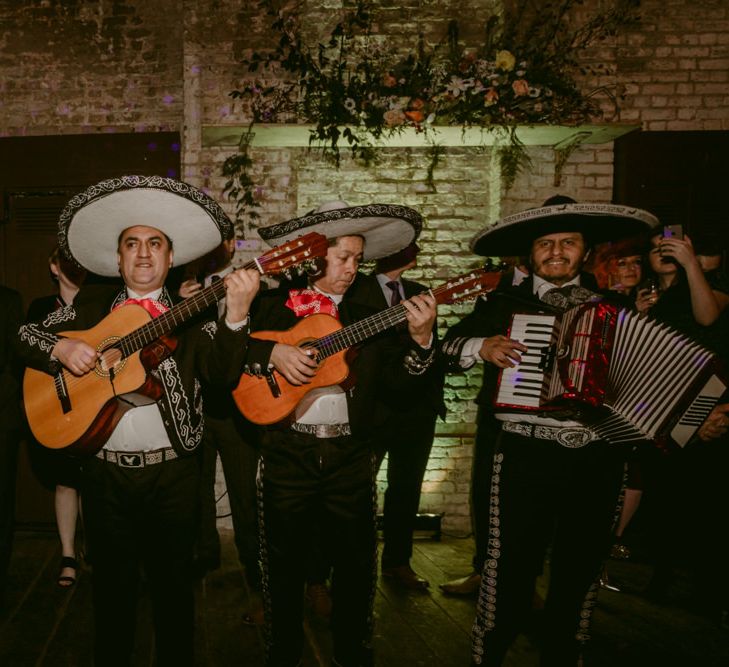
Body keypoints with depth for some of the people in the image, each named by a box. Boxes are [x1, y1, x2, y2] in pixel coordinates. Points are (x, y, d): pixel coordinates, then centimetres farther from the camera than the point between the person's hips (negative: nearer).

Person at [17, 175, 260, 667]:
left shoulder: (192, 312, -1)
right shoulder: (91, 305, 7)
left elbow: (224, 373, -13)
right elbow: (25, 336, 10)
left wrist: (237, 314, -29)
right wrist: (61, 348, -11)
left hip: (173, 473, -1)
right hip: (105, 472, 2)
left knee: (173, 583, 12)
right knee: (112, 583, 16)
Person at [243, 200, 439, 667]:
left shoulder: (368, 317, 8)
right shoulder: (272, 307, 3)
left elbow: (402, 388, 0)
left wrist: (421, 340, -15)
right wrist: (271, 352, -17)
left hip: (350, 456, 2)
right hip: (287, 453, -1)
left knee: (356, 564, 10)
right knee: (285, 565, 11)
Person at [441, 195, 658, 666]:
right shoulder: (506, 305, 6)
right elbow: (448, 348, 5)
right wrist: (481, 346, -13)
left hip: (599, 458, 3)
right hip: (528, 454, -2)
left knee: (581, 569, 14)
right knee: (512, 565, 1)